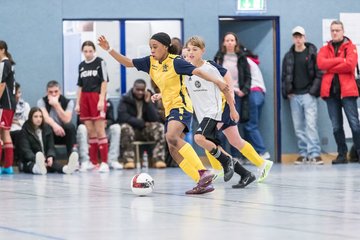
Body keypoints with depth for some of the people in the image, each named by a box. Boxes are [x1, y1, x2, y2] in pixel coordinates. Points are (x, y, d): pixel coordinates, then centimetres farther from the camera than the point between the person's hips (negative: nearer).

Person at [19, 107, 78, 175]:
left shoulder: (47, 129, 13)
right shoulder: (25, 130, -1)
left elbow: (51, 146, 5)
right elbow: (26, 149, -13)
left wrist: (50, 156, -20)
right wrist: (36, 159, -34)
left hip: (46, 160, 3)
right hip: (30, 162, -3)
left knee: (54, 162, -30)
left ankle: (66, 168, -65)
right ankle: (39, 168, -77)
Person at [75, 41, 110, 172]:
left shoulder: (100, 62, 0)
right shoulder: (81, 65, 14)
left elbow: (104, 81, -4)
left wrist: (101, 100, -12)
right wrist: (77, 103, 12)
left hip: (97, 96, -5)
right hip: (85, 98, 5)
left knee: (99, 130, -10)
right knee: (90, 131, 4)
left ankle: (104, 163, -11)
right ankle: (93, 162, 8)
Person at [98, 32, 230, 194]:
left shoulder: (175, 62, -10)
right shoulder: (151, 62, 10)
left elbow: (197, 71, -18)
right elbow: (127, 63, 14)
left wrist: (216, 82, -30)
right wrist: (109, 50, 3)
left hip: (180, 106, -8)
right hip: (169, 109, 8)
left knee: (172, 137, -32)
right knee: (174, 150, -1)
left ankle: (203, 172, -36)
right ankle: (203, 183, -2)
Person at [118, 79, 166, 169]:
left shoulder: (149, 99, 4)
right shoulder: (125, 99, -4)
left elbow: (155, 119, -7)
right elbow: (123, 117, -18)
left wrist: (148, 103, -17)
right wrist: (142, 123, -18)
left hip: (145, 131, 3)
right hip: (131, 129, -3)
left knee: (160, 127, -25)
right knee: (125, 128, -36)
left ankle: (158, 159, -31)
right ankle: (129, 160, -37)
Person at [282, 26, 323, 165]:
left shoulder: (312, 54, 2)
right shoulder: (288, 56, 13)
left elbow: (319, 74, -3)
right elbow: (284, 76, 15)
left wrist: (313, 91, -11)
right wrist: (287, 92, 3)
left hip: (308, 95, -4)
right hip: (294, 96, 4)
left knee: (311, 124, -12)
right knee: (298, 127, 4)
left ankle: (314, 153, -14)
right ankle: (303, 153, 8)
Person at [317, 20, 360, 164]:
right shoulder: (325, 49, 16)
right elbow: (320, 63, -4)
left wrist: (330, 67, -6)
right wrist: (340, 60, -9)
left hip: (347, 90, -3)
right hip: (330, 91, 3)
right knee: (336, 126, 4)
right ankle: (342, 154, 9)